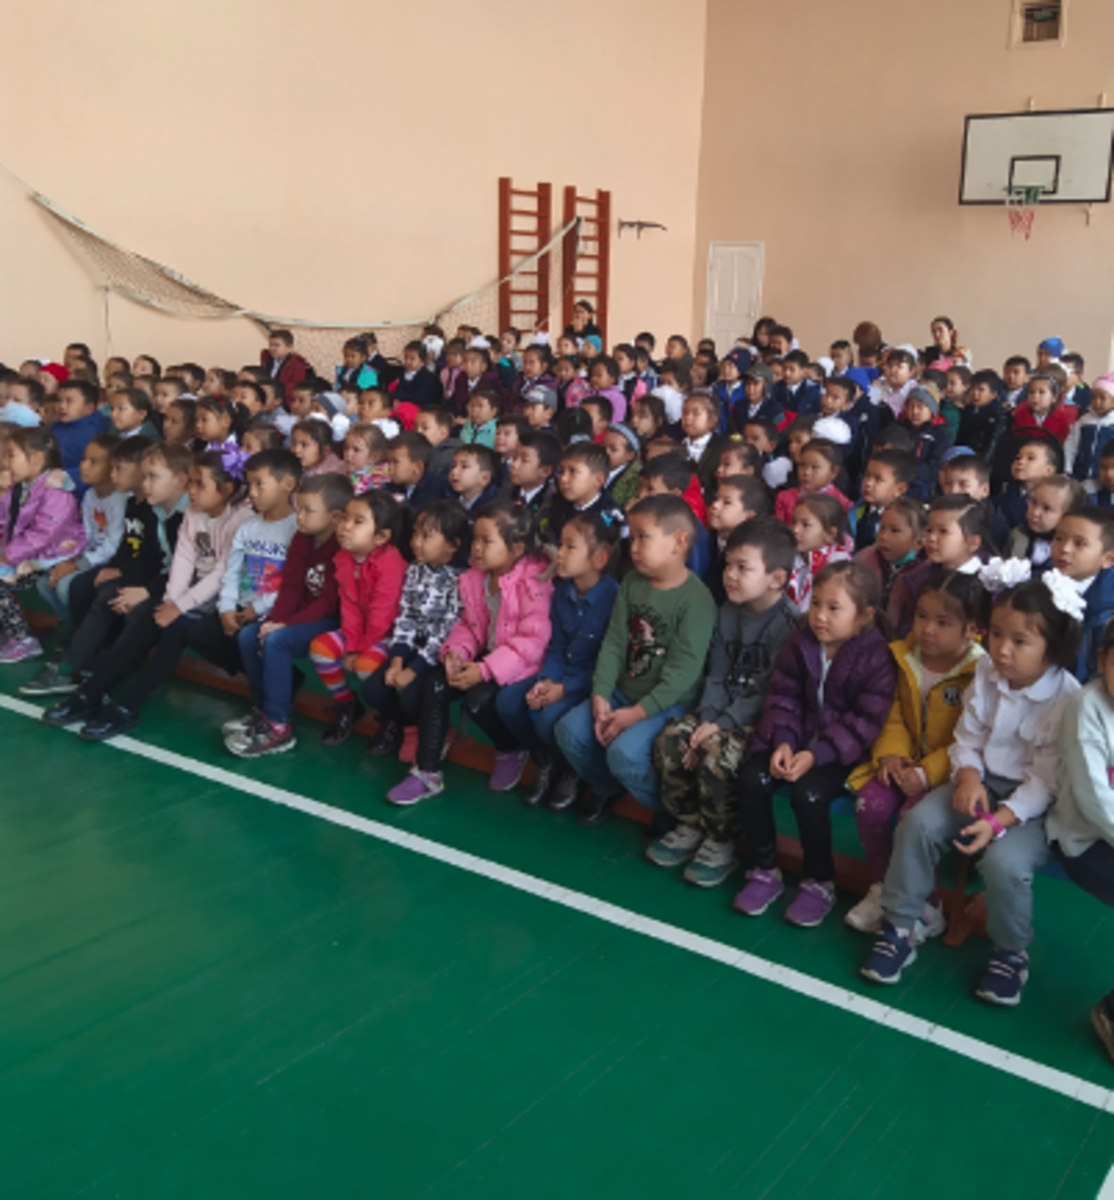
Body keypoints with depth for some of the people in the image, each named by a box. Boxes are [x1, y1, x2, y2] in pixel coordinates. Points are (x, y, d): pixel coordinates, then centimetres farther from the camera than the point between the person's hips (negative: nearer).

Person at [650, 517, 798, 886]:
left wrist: (724, 724, -22)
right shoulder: (728, 613, 7)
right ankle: (689, 825, 8)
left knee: (718, 755, -30)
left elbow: (770, 691, -20)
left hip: (761, 718, -7)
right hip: (723, 710, 7)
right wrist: (706, 719, -10)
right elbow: (717, 676, 6)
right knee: (670, 740, -13)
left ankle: (722, 842, -7)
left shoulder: (787, 623, -17)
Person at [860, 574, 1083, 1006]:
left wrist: (998, 821, -28)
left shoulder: (1067, 698, -19)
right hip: (983, 782, 5)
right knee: (919, 822, -18)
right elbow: (967, 738, 3)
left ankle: (1011, 953, 0)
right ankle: (899, 928, -3)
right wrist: (968, 777, -19)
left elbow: (1047, 778, -18)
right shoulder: (986, 673, -4)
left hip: (1034, 803, -5)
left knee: (1004, 861, -30)